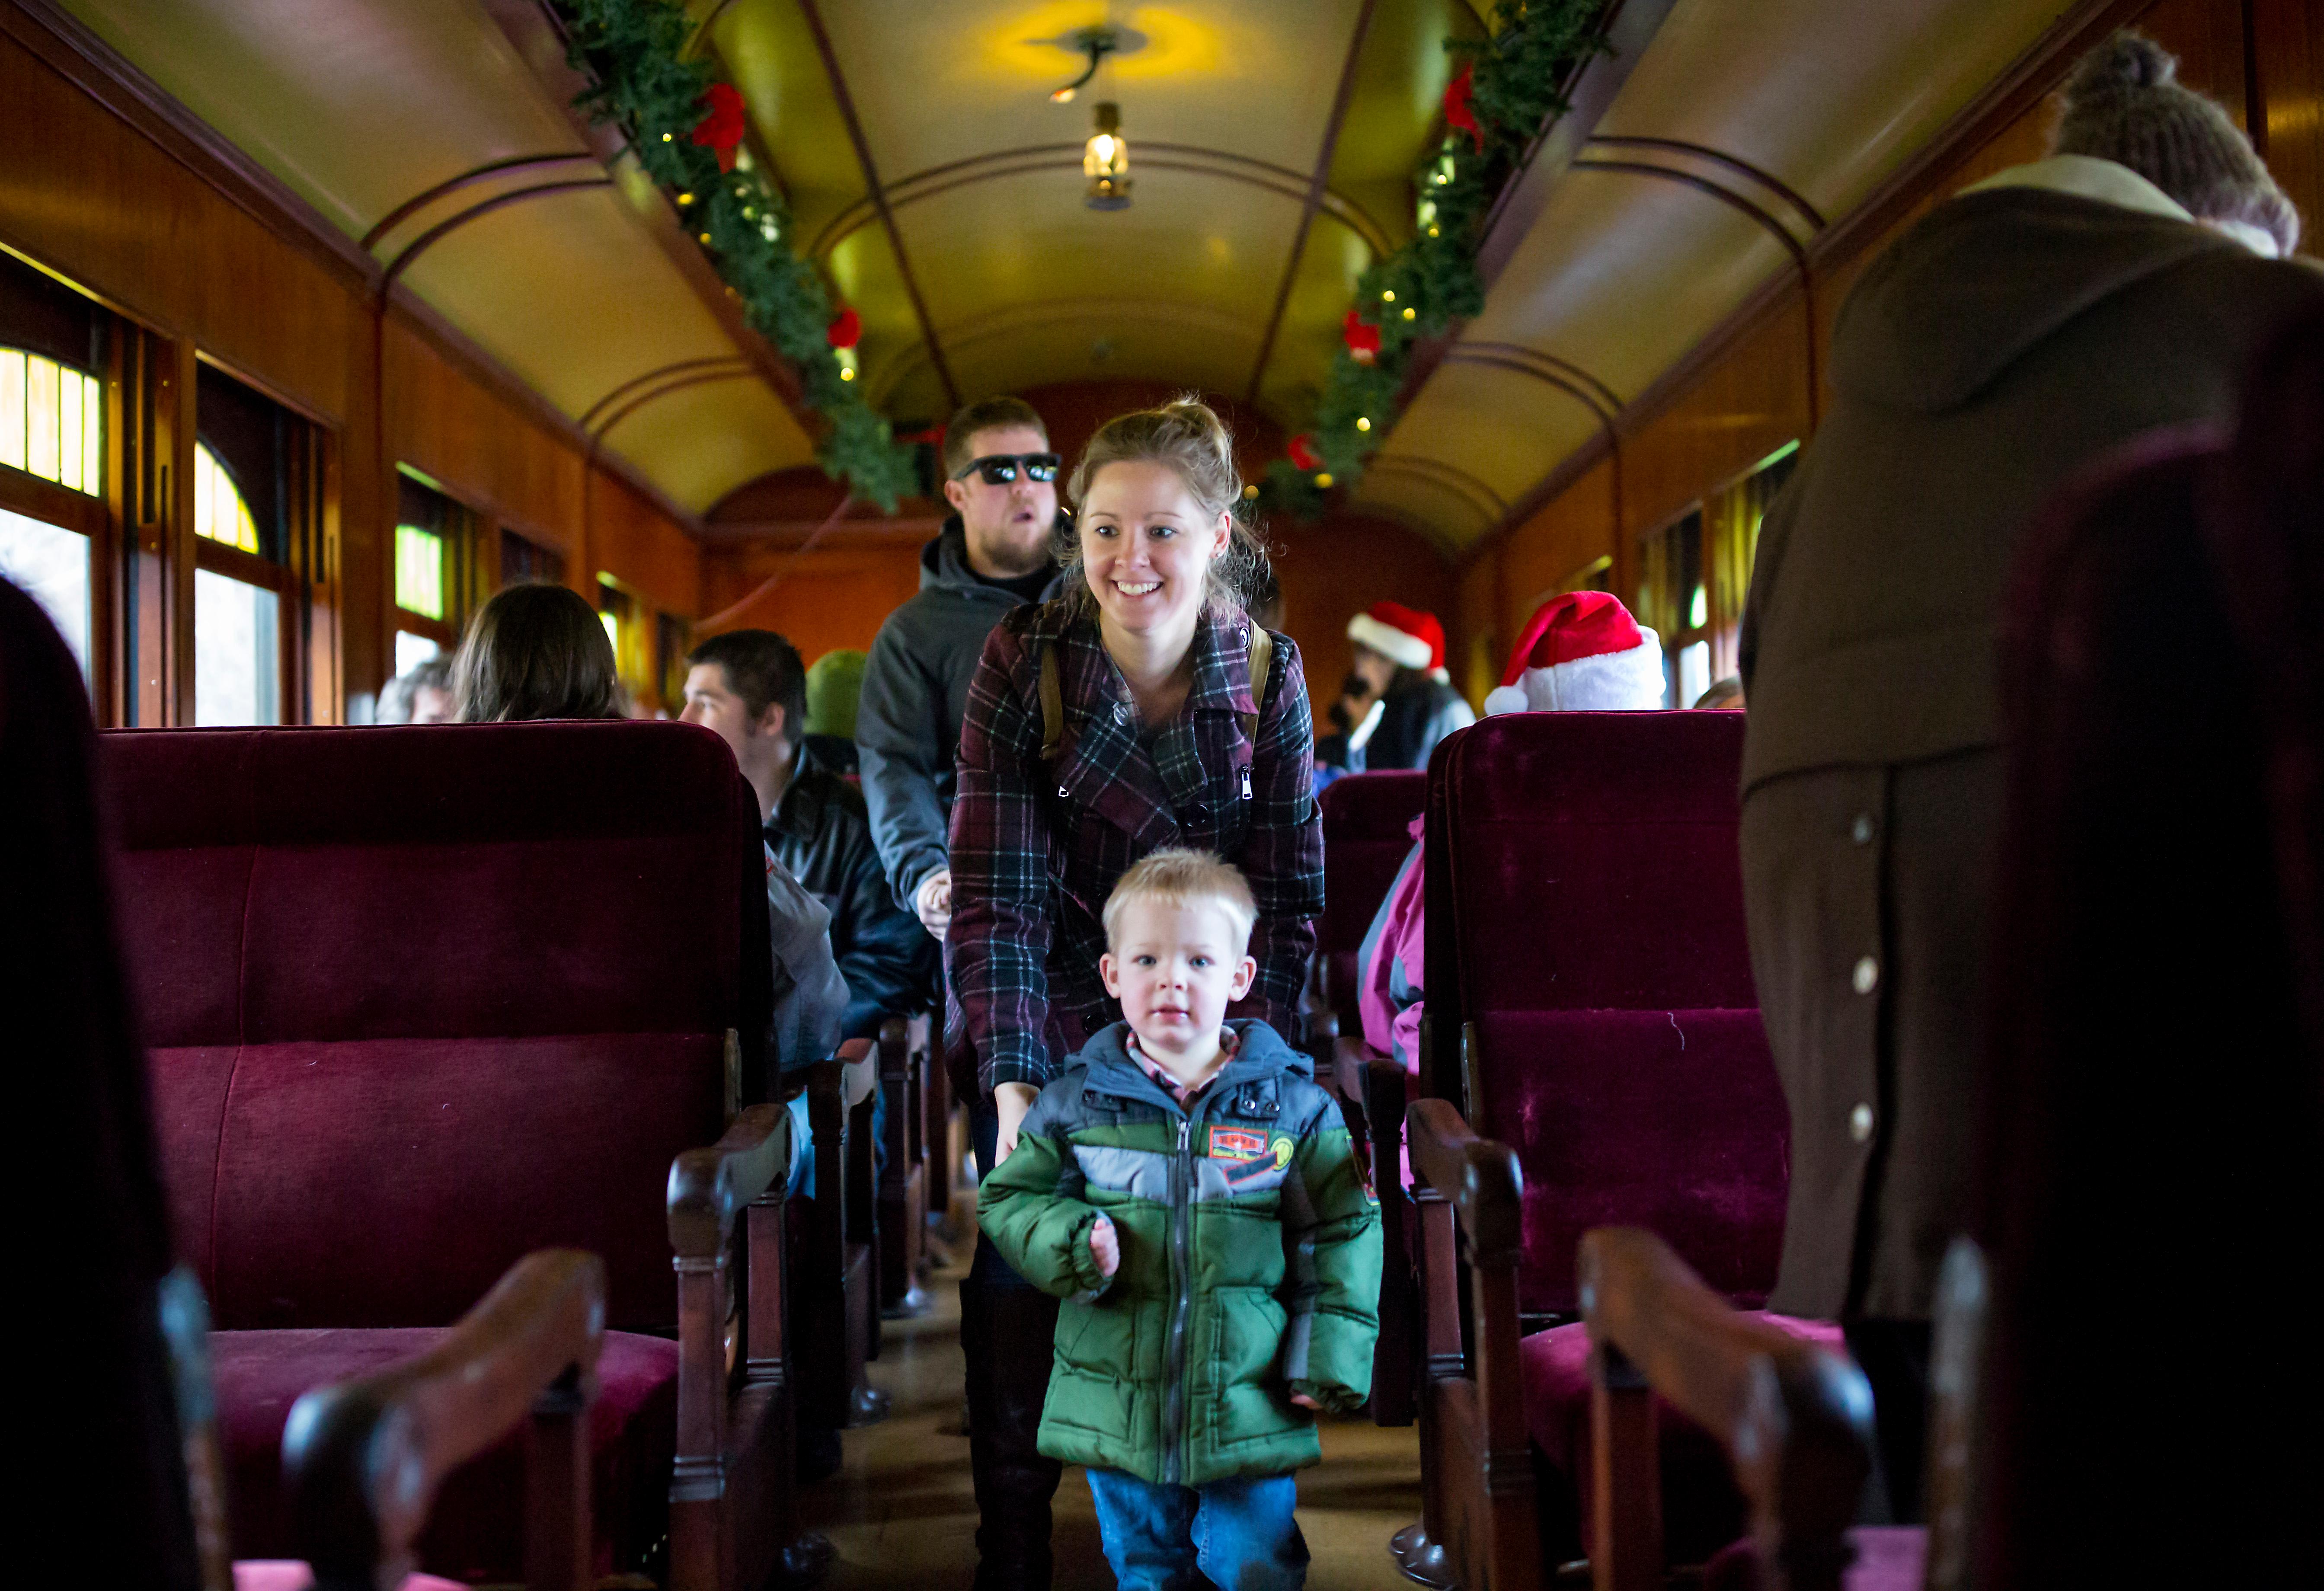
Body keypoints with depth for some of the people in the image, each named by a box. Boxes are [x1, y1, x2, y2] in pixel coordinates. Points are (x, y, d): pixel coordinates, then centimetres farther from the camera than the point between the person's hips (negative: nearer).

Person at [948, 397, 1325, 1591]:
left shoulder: (1269, 673, -8)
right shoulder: (1021, 661, -14)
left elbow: (1288, 891, -4)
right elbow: (997, 892, -16)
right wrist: (1013, 1081, -24)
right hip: (1050, 1028, -1)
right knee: (1017, 1286, 0)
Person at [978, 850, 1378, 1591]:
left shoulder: (1293, 1104, -6)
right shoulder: (1077, 1100, -3)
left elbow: (1343, 1230, 0)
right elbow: (1008, 1197, 5)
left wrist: (1333, 1352, -5)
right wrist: (1070, 1243, -14)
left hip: (1252, 1410, -1)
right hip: (1118, 1409, 2)